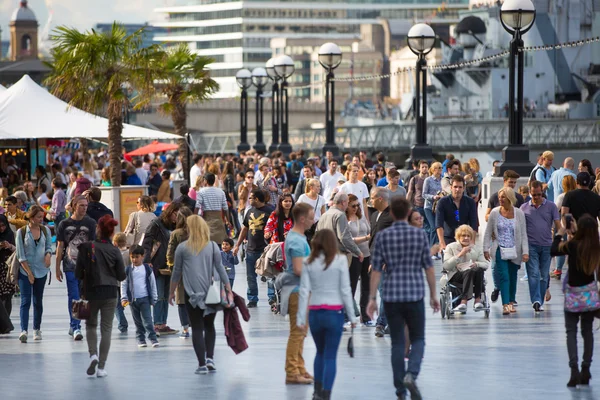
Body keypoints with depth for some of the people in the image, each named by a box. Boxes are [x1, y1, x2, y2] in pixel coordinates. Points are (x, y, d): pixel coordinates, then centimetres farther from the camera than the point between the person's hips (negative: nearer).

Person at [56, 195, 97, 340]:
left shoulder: (90, 223, 3)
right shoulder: (65, 224, 2)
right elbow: (60, 247, 5)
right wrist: (57, 268, 3)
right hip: (70, 267, -1)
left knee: (81, 297, 8)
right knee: (73, 297, -6)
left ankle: (74, 326, 22)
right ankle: (75, 327, -5)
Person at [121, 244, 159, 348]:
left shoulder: (147, 269, 0)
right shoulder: (127, 270, 2)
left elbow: (153, 284, 6)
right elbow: (123, 284, 6)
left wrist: (154, 298, 6)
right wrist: (124, 298, -2)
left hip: (145, 298, -2)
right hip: (133, 299, 2)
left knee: (147, 319, -8)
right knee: (137, 321, 8)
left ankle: (153, 338, -6)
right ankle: (141, 339, 16)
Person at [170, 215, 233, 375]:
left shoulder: (182, 248, -3)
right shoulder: (212, 246, 1)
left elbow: (177, 272, 3)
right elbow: (220, 269, 1)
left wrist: (172, 292, 14)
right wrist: (229, 290, 5)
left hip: (192, 293, -2)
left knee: (197, 328, 3)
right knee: (209, 325, 18)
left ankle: (202, 364, -2)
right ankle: (210, 358, 5)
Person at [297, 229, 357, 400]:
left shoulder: (309, 262, 1)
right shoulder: (340, 260, -5)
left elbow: (304, 291, -2)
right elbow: (345, 290, -6)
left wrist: (301, 318, 1)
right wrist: (352, 316, 0)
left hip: (315, 312, 3)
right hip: (334, 312, -3)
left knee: (320, 352, 21)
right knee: (330, 355, 2)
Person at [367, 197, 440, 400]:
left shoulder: (382, 236, -1)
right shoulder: (420, 234, -2)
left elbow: (376, 269, -2)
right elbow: (428, 267, 0)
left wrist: (372, 298, 3)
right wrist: (433, 294, 9)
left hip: (391, 295, 1)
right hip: (414, 294, -1)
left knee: (397, 343, 9)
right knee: (418, 339, 9)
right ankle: (411, 374, -18)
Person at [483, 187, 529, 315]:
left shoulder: (519, 213, 0)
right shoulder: (495, 213, 0)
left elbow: (523, 234, 1)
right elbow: (488, 233, 5)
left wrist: (525, 252, -6)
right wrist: (486, 249, 0)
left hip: (514, 251, 1)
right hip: (500, 251, -1)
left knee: (512, 277, 10)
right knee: (503, 277, -12)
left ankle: (511, 302, 25)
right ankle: (505, 305, -18)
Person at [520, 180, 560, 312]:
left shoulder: (551, 206, 5)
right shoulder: (524, 208, 6)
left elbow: (558, 225, 4)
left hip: (547, 246, 1)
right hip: (531, 246, -1)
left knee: (544, 275, 5)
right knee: (533, 274, -13)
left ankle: (540, 302, 14)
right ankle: (536, 300, -21)